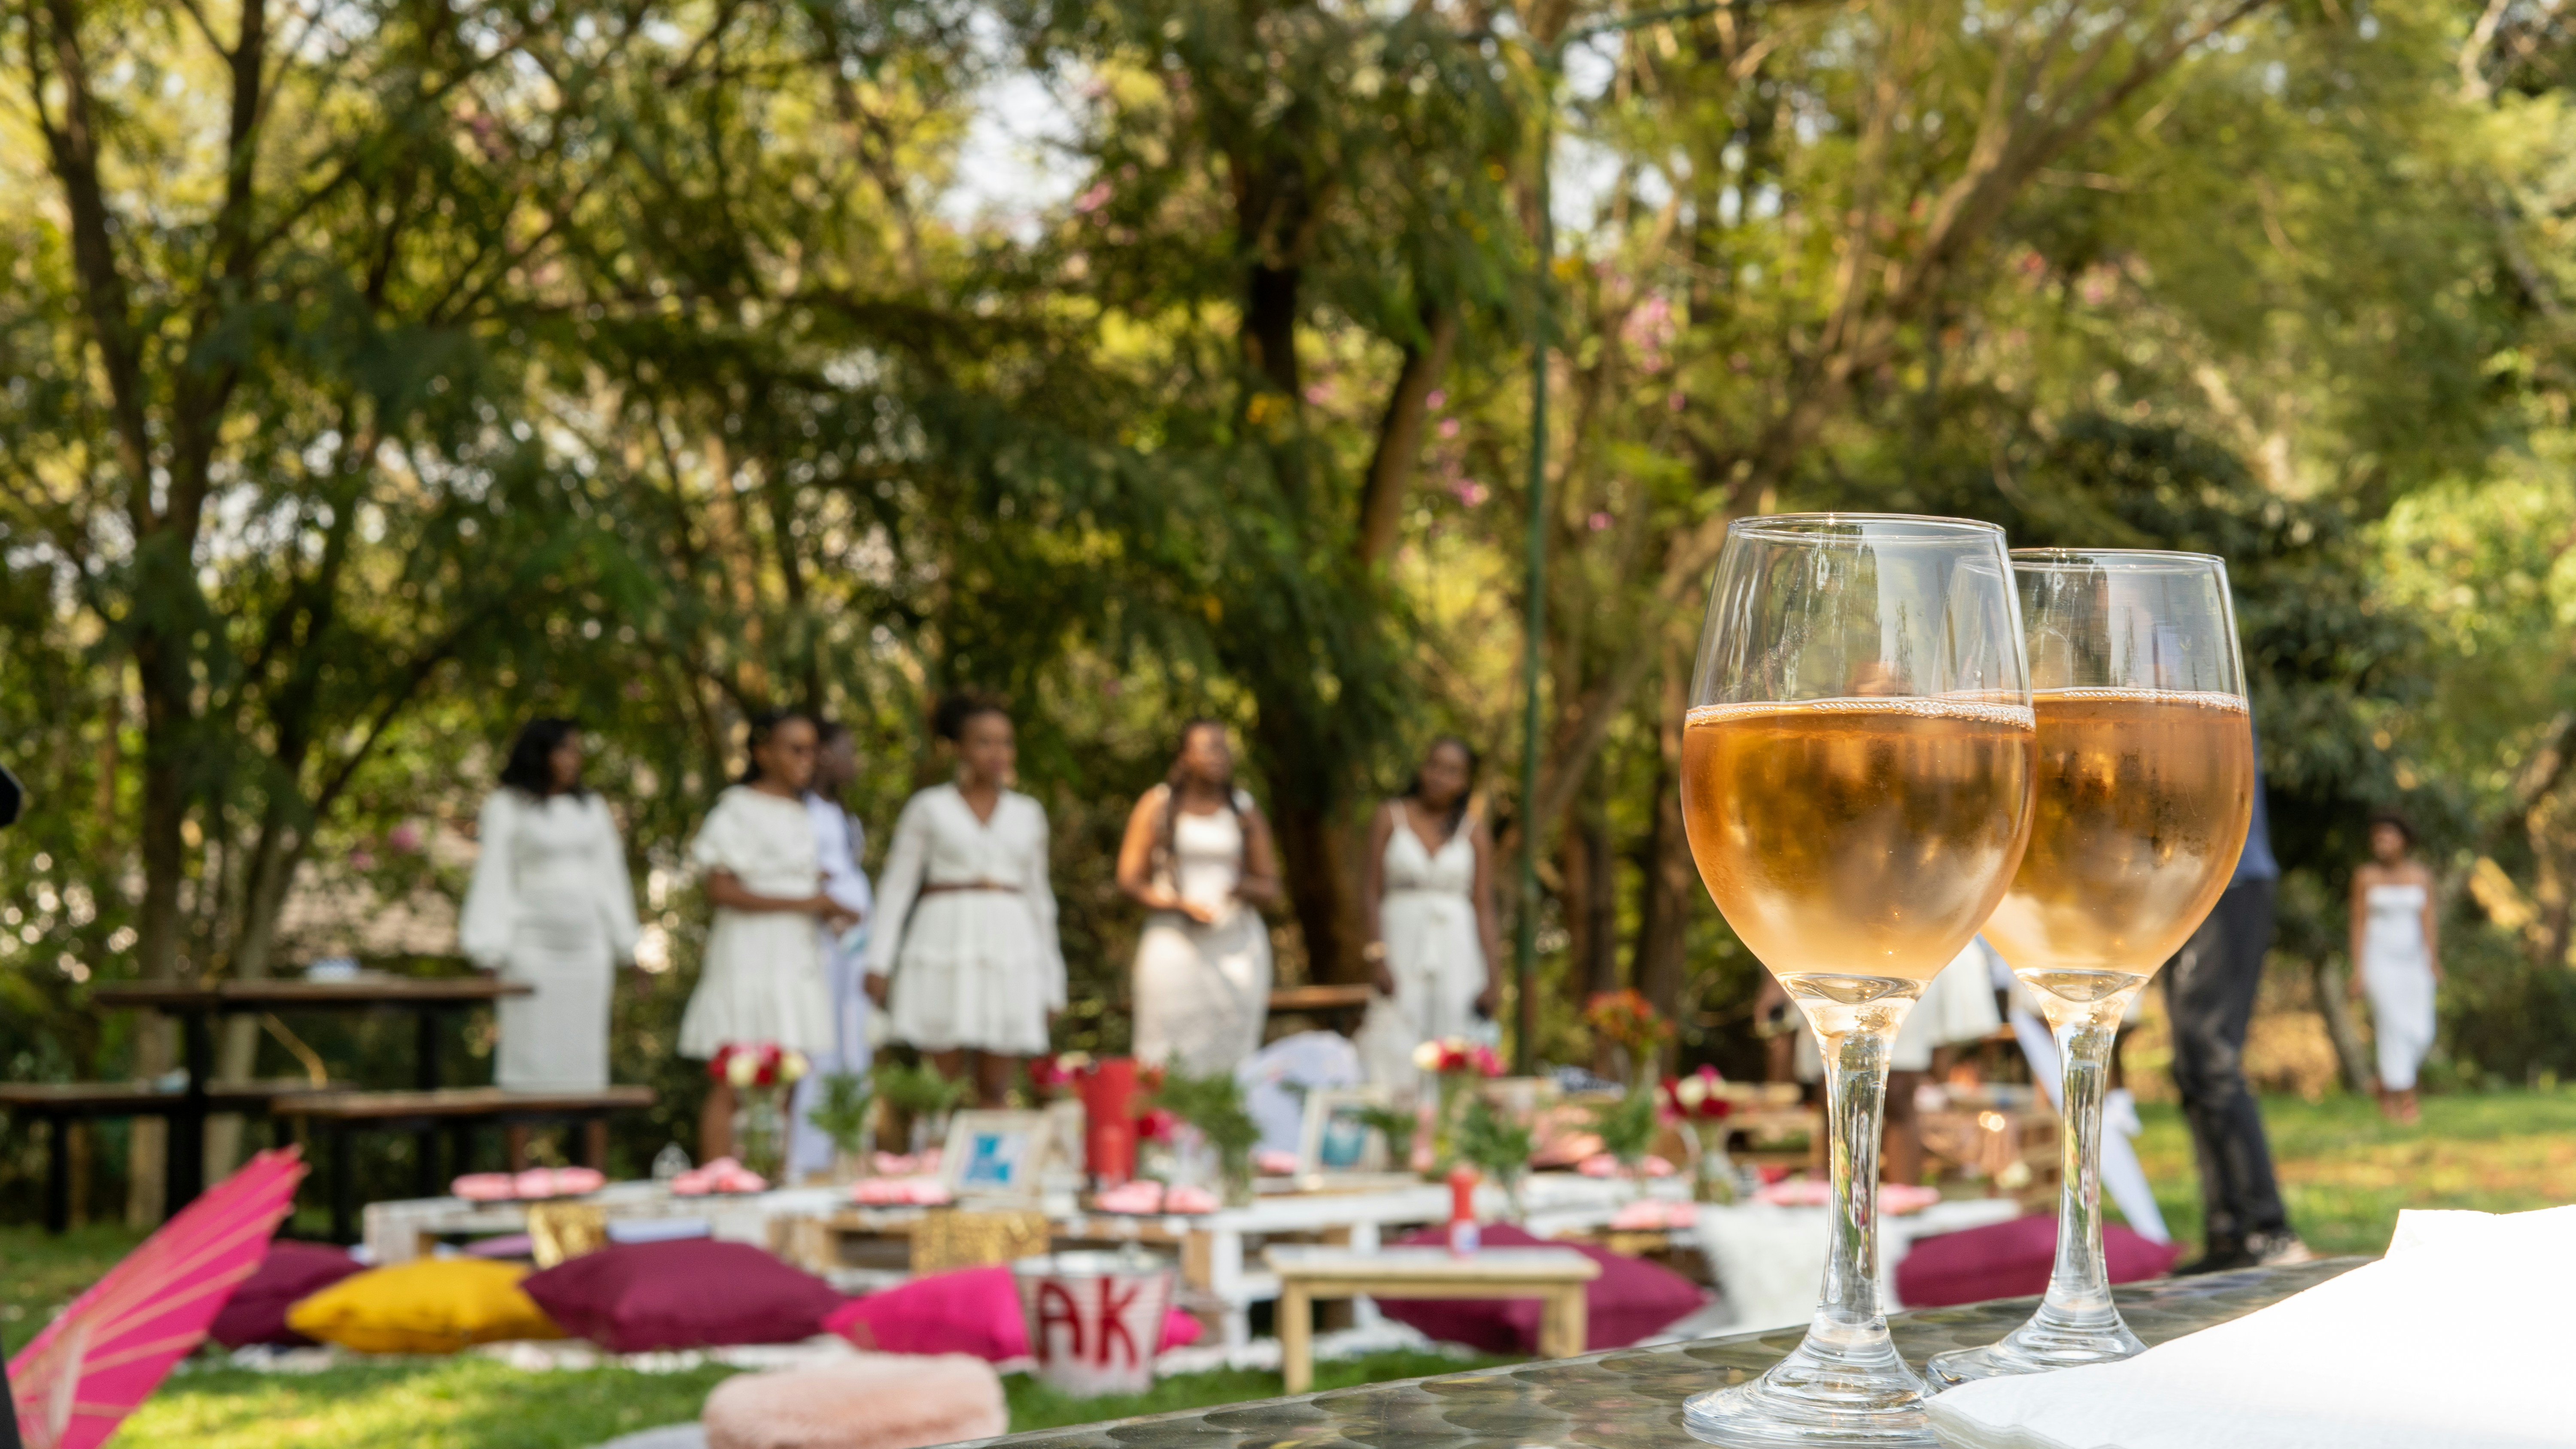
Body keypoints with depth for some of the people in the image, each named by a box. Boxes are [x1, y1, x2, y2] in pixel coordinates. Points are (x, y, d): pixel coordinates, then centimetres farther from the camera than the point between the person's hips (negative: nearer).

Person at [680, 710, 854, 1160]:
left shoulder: (799, 815, 17)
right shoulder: (739, 810, -7)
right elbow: (721, 890, -16)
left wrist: (828, 911, 2)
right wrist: (801, 903, -17)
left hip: (795, 957, 8)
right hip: (750, 957, -8)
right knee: (733, 1087, -8)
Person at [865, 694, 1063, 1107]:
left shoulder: (1028, 814, 14)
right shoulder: (928, 808, 6)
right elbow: (896, 886, 4)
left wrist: (1052, 986, 16)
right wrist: (879, 962, -7)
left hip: (1009, 950, 3)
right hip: (944, 946, -2)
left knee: (996, 1089, -1)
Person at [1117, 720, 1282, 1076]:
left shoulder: (1245, 810, 13)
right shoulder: (1158, 804, 6)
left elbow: (1271, 888, 14)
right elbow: (1129, 879, 3)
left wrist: (1246, 888, -10)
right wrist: (1180, 904, -13)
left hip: (1237, 943, 2)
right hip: (1175, 942, -2)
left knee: (1232, 1055, -6)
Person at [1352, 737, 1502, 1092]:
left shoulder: (1473, 829, 7)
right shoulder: (1390, 817, 5)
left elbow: (1484, 907, 4)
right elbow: (1370, 891, 1)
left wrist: (1493, 976, -4)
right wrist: (1376, 956, -10)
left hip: (1457, 950, 1)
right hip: (1401, 946, -1)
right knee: (1395, 1058, -9)